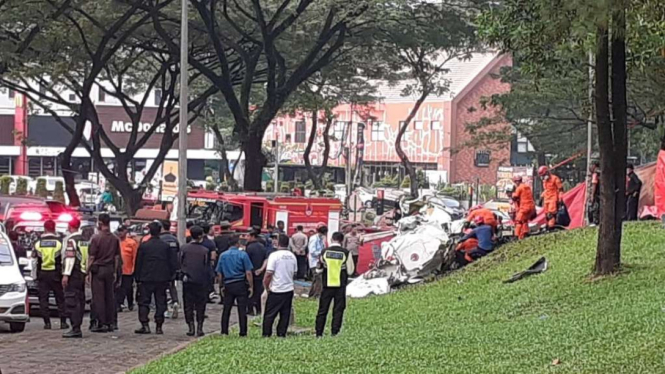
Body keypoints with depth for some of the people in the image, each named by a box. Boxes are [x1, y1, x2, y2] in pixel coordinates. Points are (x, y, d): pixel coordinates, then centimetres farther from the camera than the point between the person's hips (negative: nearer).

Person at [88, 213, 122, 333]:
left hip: (98, 269, -5)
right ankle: (109, 323, 10)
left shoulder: (96, 238, -11)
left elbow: (91, 257, -9)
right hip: (110, 269, 5)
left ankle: (101, 324, -4)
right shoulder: (115, 238, 4)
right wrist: (115, 272, 16)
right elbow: (117, 257, 8)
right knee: (110, 296, 9)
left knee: (98, 297, -2)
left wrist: (88, 272, -2)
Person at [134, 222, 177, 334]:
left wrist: (138, 279, 7)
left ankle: (145, 325, -5)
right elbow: (173, 263, 4)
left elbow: (138, 264, -1)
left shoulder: (143, 246, -4)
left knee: (144, 303, 5)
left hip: (146, 279, -2)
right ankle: (159, 326, 5)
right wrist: (169, 278, 12)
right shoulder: (166, 246, 0)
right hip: (162, 279, 2)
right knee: (160, 303, 6)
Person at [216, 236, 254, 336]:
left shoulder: (223, 255, 4)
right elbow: (248, 273, -8)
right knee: (242, 309, 1)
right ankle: (243, 332, 1)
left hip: (228, 285, 3)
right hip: (241, 285, -3)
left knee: (226, 309, 10)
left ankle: (224, 331, 9)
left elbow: (219, 273, 8)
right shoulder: (243, 255, -5)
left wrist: (222, 286, 17)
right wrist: (251, 286, -2)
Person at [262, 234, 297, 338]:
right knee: (285, 314, 9)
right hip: (289, 289, 5)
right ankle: (282, 334, 9)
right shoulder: (292, 256, 5)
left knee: (269, 314, 3)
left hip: (276, 290, -5)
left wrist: (266, 286, -2)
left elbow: (269, 273, -15)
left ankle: (266, 334, 4)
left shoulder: (274, 255, -13)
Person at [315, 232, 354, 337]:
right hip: (340, 285, -1)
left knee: (322, 310, 9)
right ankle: (334, 333, 2)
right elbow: (350, 271, -3)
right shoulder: (346, 253, -7)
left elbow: (319, 269, 4)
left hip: (327, 285, 1)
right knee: (338, 310, 5)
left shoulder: (324, 252, -3)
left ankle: (318, 333, 11)